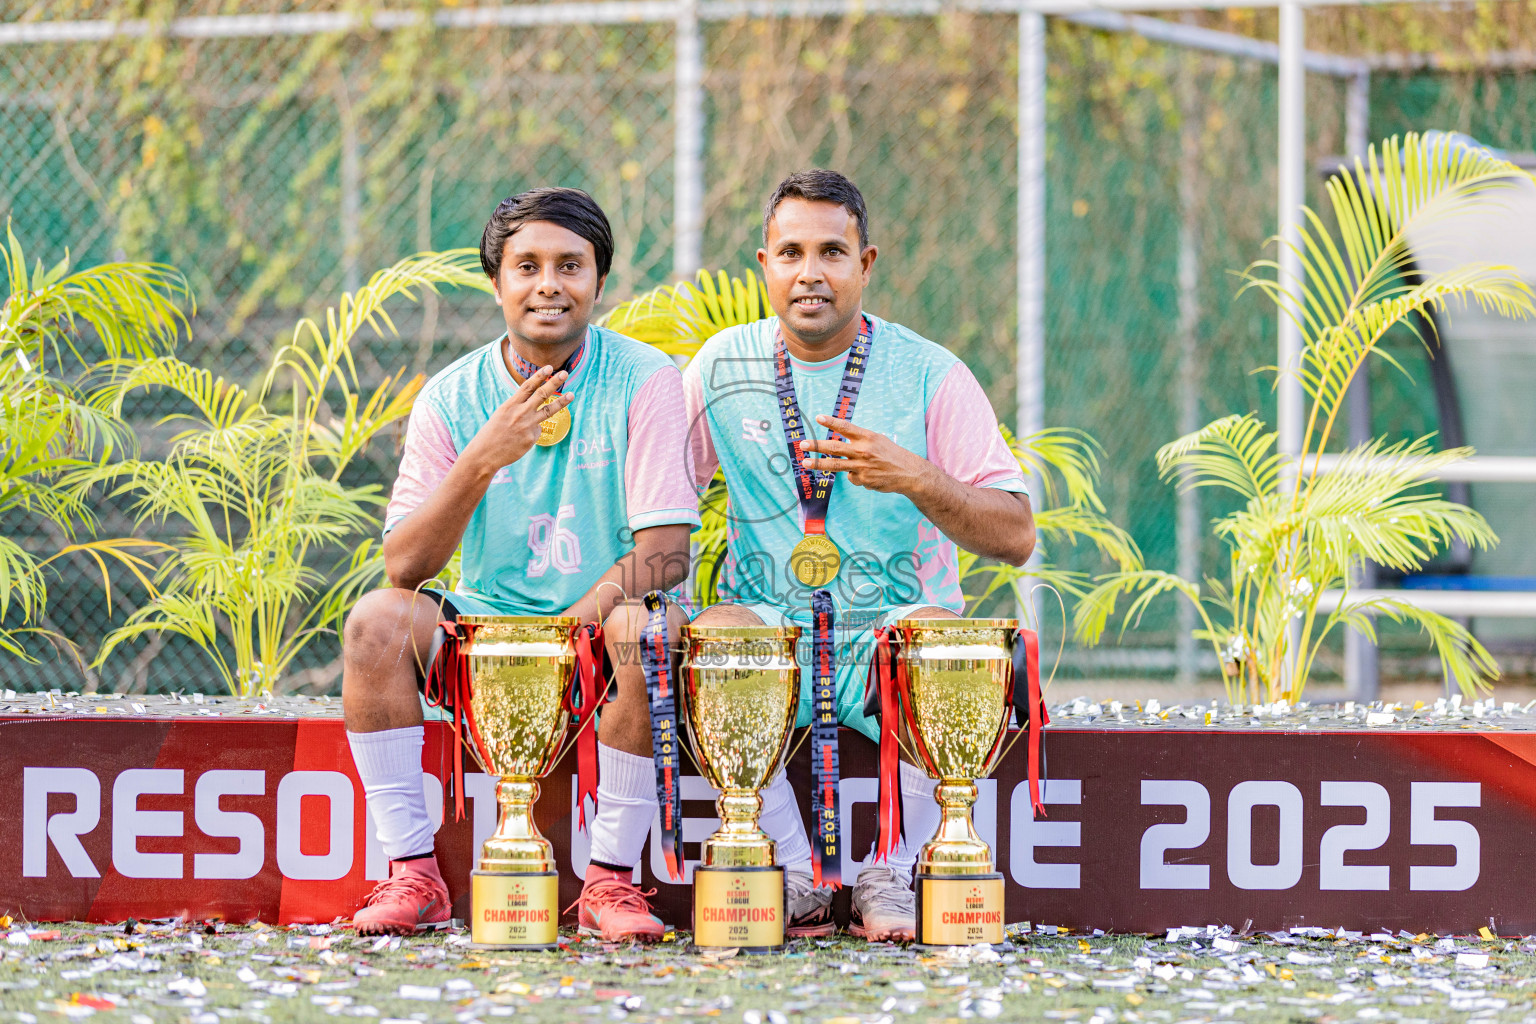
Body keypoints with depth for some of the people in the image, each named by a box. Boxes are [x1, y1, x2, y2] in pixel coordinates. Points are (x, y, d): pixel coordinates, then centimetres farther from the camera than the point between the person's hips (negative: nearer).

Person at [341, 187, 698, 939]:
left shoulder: (642, 381, -6)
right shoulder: (452, 397, 0)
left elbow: (665, 552, -13)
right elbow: (404, 565, -8)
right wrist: (482, 461, -24)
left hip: (598, 631, -2)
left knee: (648, 624, -35)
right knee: (377, 618, -24)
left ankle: (610, 877, -22)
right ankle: (411, 873, -18)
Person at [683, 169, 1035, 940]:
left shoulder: (930, 375, 0)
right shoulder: (724, 365, 7)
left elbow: (1015, 537, -4)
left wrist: (917, 480, -21)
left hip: (895, 623, -1)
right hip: (770, 626, 1)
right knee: (711, 640, -31)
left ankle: (890, 874, -18)